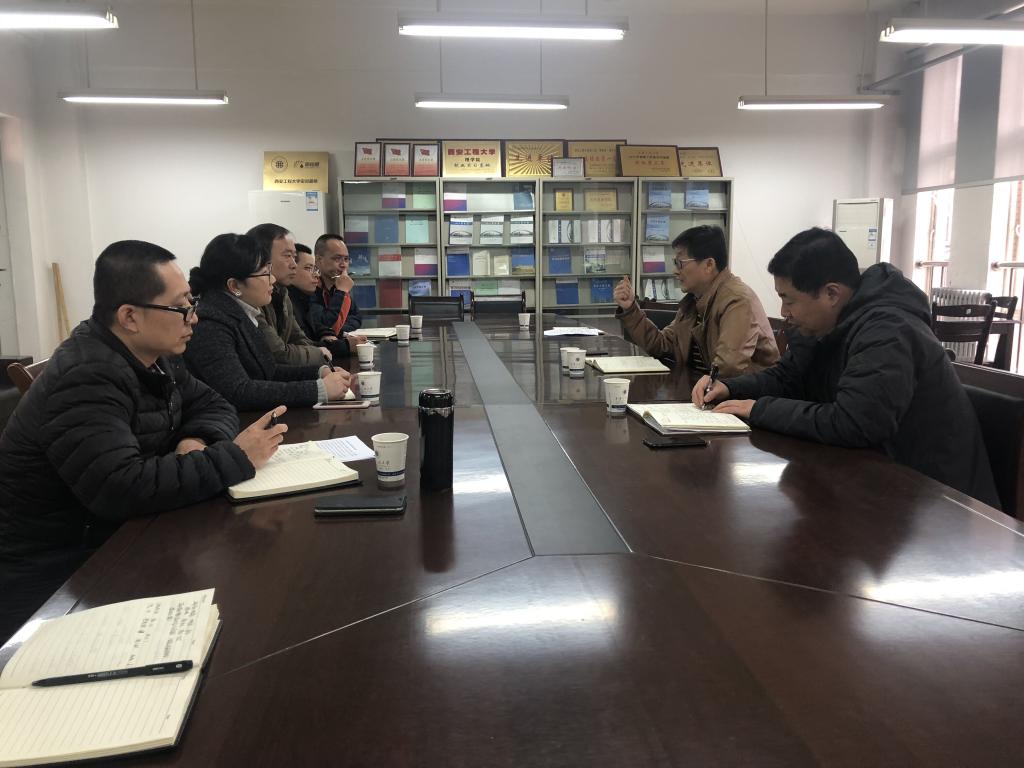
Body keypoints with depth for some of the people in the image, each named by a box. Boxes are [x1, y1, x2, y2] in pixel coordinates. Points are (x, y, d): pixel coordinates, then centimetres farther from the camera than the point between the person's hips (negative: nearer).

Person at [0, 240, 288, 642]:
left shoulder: (153, 356, 2)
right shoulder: (84, 382, -26)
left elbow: (213, 405, 11)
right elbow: (122, 489, -35)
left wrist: (197, 440, -13)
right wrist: (234, 458, -29)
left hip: (112, 539, 8)